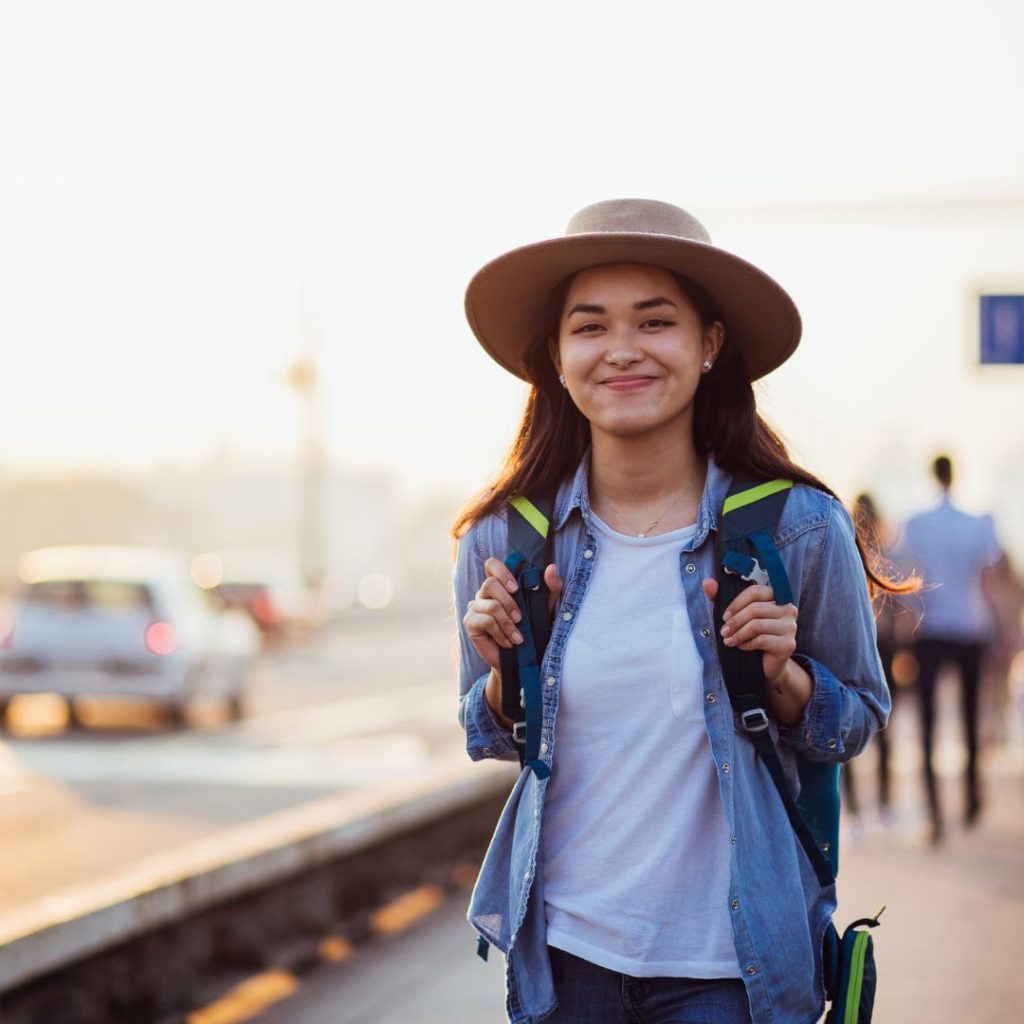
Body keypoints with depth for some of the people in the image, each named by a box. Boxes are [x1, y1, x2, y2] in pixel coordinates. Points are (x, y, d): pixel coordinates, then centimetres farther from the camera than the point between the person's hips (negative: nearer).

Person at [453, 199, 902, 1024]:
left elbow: (858, 722, 4)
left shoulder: (798, 529, -9)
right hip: (563, 950, 3)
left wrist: (781, 676, -16)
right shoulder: (504, 541, -3)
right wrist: (507, 671, -9)